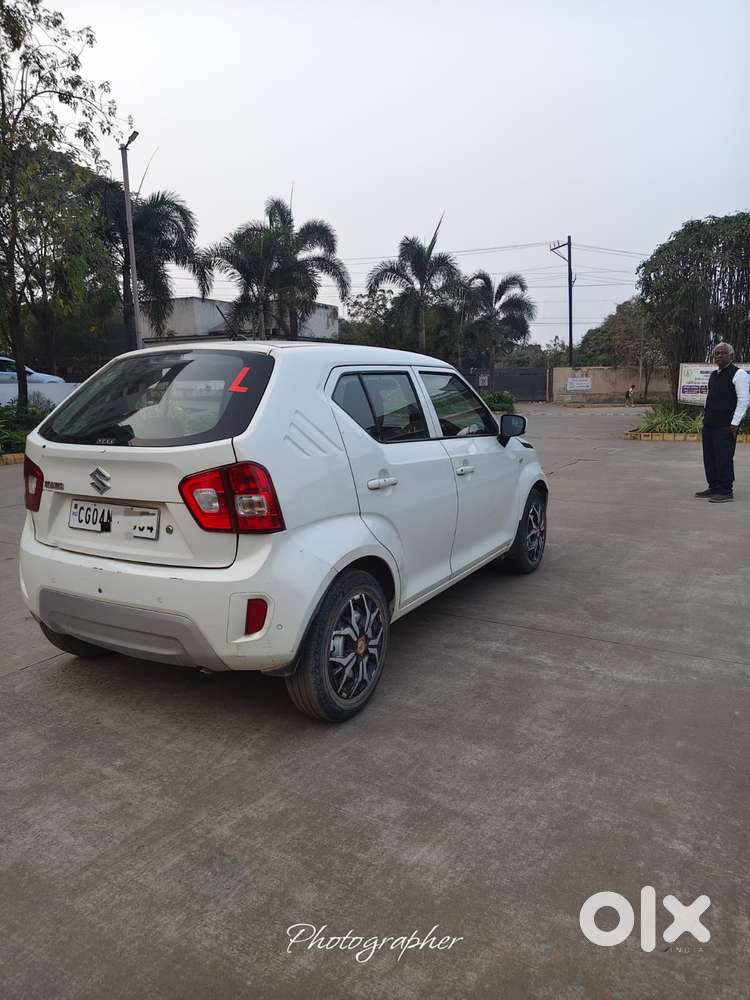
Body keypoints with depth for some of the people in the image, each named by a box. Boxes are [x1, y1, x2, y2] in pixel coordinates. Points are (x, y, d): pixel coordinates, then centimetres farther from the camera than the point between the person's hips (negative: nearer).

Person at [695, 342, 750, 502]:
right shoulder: (713, 375, 18)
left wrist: (735, 423, -17)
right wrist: (706, 418, 16)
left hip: (726, 426, -8)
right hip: (709, 424, 8)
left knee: (723, 459, -6)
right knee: (709, 458, 10)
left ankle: (726, 491, 1)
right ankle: (714, 488, 20)